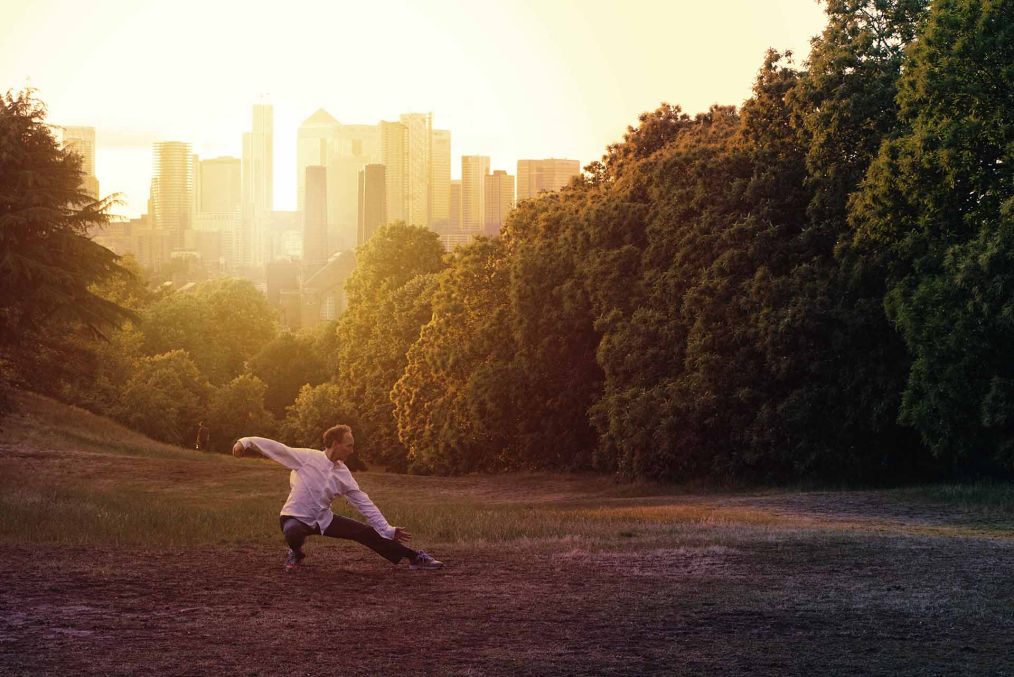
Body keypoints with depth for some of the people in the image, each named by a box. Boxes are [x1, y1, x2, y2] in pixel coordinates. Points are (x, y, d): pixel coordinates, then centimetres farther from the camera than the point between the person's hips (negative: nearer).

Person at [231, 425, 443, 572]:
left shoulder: (343, 474, -1)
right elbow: (275, 447, -17)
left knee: (366, 533, -5)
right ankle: (296, 554, -2)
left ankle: (414, 558, 5)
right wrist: (246, 442, -27)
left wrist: (387, 531, -1)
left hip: (323, 519, 5)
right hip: (295, 517, -5)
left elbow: (364, 504, 2)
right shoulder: (307, 458, -15)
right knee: (294, 535, -41)